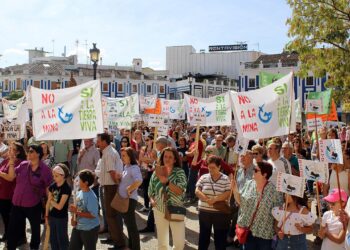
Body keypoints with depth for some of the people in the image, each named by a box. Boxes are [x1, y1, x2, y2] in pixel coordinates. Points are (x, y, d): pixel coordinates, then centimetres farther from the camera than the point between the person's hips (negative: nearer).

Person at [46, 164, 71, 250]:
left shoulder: (66, 188, -19)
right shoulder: (52, 186, 0)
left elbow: (59, 206, -21)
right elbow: (48, 202, 7)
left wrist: (51, 200, -7)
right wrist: (46, 216, 9)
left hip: (62, 218, -6)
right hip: (52, 216, 6)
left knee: (62, 239, 5)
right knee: (53, 239, 15)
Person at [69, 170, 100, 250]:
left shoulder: (91, 197, -22)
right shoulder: (79, 193, 1)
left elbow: (93, 215, -25)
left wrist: (77, 212, -25)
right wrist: (73, 218, -4)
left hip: (90, 229, -8)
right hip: (78, 227, 8)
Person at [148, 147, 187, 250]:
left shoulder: (179, 172, -8)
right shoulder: (156, 172, -1)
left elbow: (179, 191, -22)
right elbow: (150, 191, 9)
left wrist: (166, 180, -28)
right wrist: (152, 200, -10)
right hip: (160, 210, 2)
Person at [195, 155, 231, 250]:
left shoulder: (225, 179, -3)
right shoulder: (203, 178, 2)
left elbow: (228, 194, -12)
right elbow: (197, 191, -4)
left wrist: (214, 199, -22)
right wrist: (207, 199, -19)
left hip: (221, 213, -2)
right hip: (204, 212, 2)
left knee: (220, 237, 8)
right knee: (204, 236, 14)